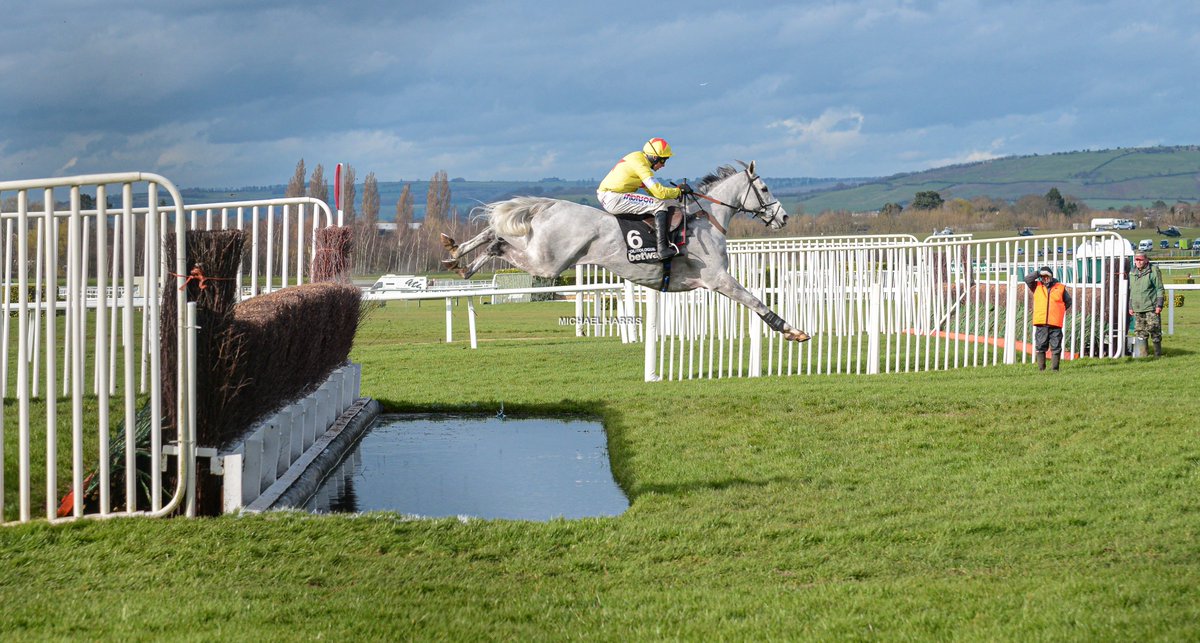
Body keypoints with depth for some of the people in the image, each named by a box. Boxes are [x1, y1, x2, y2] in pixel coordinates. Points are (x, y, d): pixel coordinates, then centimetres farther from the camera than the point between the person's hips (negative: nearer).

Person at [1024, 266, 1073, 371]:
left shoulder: (1060, 287, 10)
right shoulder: (1037, 286, 11)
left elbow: (1068, 301, 20)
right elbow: (1027, 279, -2)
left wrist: (1060, 310, 11)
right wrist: (1039, 273, -3)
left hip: (1055, 324, -1)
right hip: (1041, 324, 1)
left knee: (1056, 347, 0)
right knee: (1040, 347, 1)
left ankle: (1054, 368, 5)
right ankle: (1041, 369, 7)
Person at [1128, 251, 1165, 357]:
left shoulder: (1153, 271, -4)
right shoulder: (1132, 274, 15)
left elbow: (1160, 289, -4)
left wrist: (1159, 305, -11)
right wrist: (1130, 307, 19)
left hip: (1151, 308, -6)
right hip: (1137, 309, 6)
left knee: (1154, 331, -5)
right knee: (1140, 332, 5)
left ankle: (1158, 353, 1)